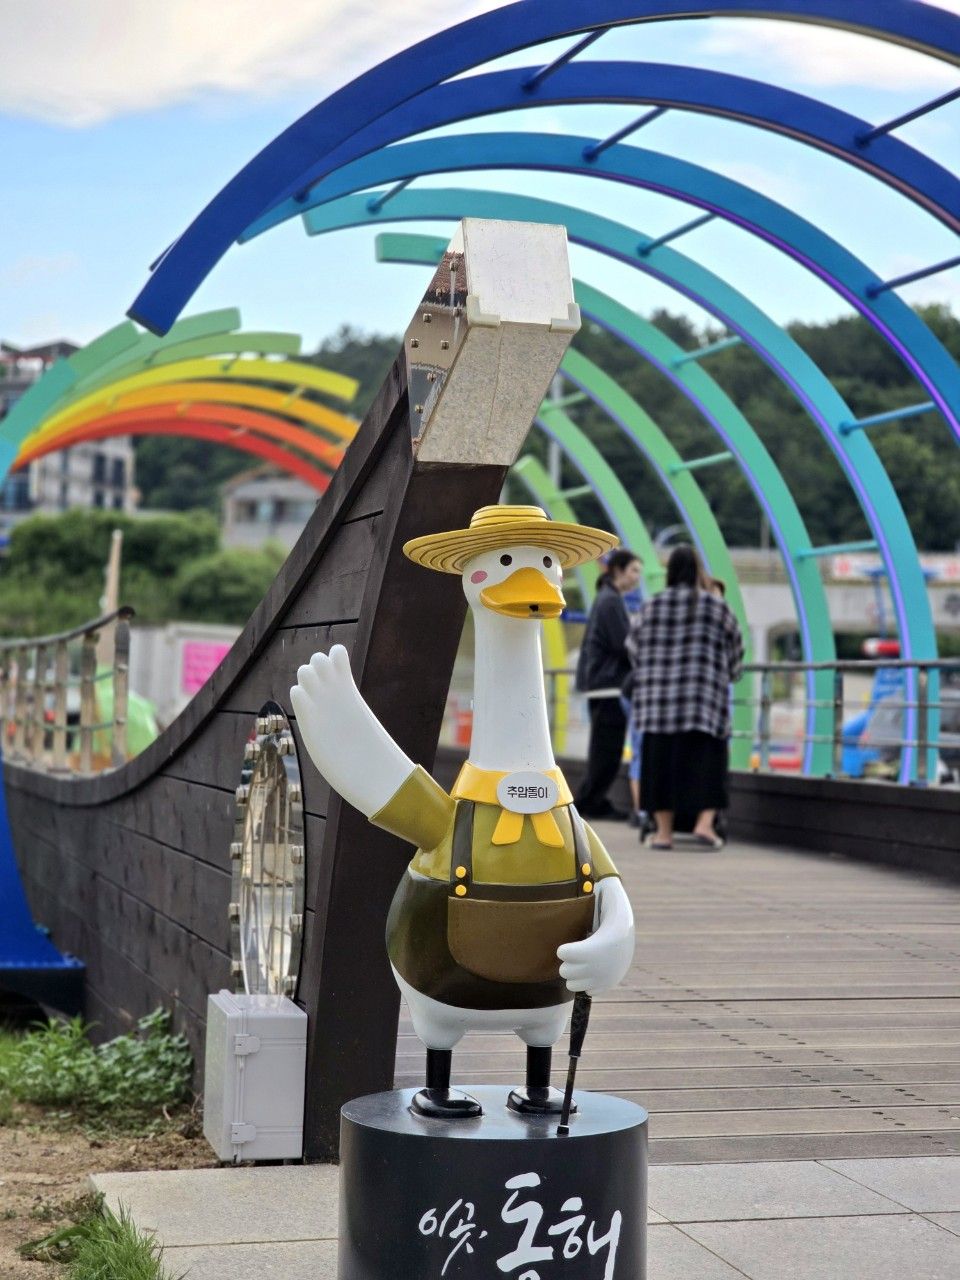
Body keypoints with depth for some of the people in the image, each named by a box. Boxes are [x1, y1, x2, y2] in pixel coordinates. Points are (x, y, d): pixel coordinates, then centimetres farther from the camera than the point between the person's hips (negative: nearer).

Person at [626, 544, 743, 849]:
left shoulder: (651, 607, 3)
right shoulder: (716, 605, 0)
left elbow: (633, 647, 12)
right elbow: (735, 648, 9)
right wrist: (729, 674, 29)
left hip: (658, 698, 2)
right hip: (704, 695, -1)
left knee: (662, 760, 6)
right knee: (705, 760, 4)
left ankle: (664, 831, 7)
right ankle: (704, 822, -9)